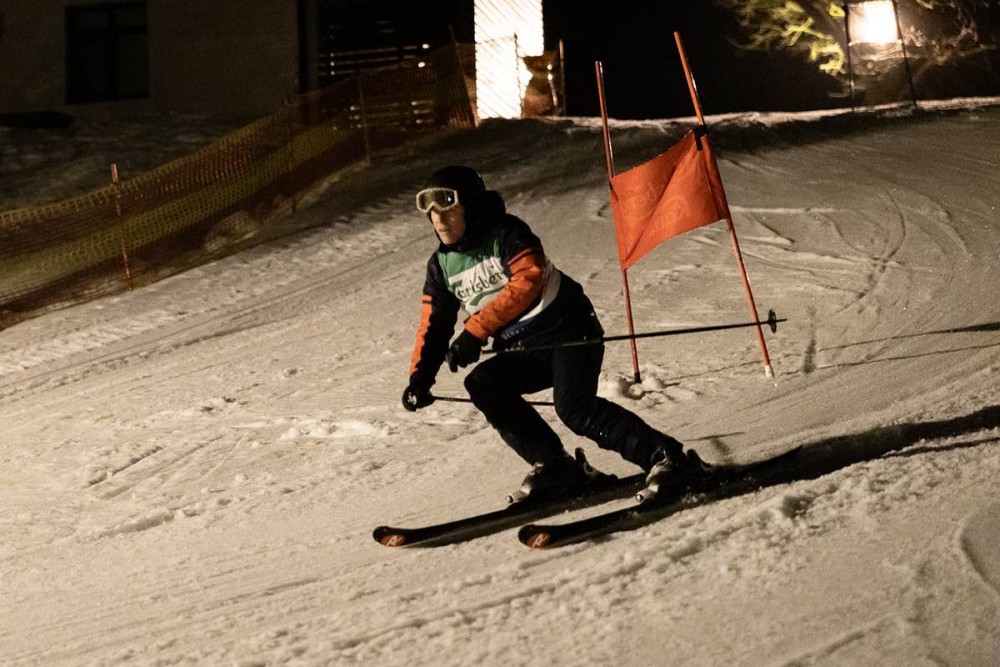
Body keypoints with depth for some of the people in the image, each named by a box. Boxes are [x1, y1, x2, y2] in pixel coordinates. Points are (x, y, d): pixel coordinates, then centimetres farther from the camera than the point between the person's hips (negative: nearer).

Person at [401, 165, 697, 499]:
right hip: (522, 352, 7)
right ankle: (555, 466, -11)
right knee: (482, 385, -17)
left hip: (568, 330, -7)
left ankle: (665, 455, -18)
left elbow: (528, 281, -25)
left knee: (574, 407, -26)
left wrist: (476, 330, -28)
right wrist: (420, 376, -5)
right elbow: (434, 325, 11)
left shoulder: (505, 233, -11)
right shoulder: (441, 265, 9)